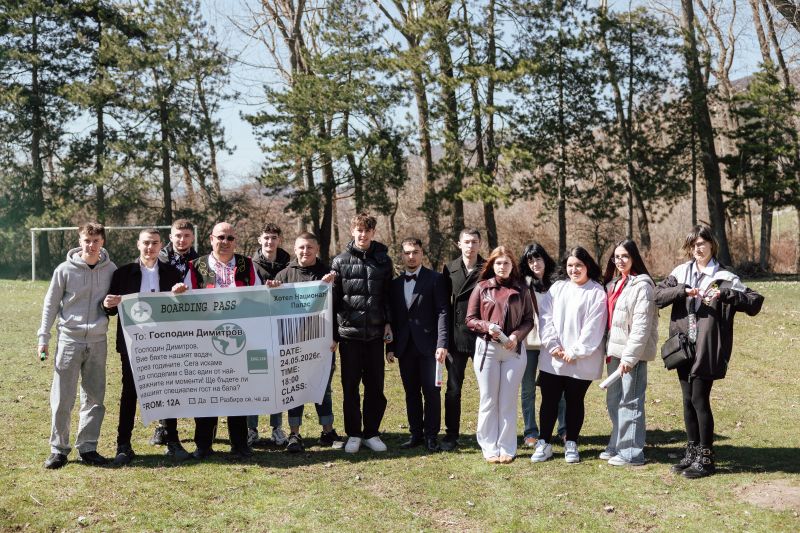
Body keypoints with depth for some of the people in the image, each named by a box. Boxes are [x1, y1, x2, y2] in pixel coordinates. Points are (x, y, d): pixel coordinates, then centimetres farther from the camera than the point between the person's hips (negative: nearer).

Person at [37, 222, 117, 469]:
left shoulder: (110, 269, 2)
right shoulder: (65, 270, -4)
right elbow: (51, 304, 2)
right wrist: (43, 338, 1)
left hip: (98, 340, 2)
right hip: (69, 339, -2)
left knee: (95, 398, 6)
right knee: (62, 398, 0)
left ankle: (87, 448, 16)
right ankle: (58, 449, 11)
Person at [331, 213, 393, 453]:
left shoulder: (382, 260, 6)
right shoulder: (340, 261, 1)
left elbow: (388, 295, 10)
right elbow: (334, 297, 2)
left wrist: (388, 322, 3)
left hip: (376, 333, 1)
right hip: (349, 332, -1)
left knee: (375, 386, 6)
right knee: (350, 386, 4)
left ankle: (371, 433, 18)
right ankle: (353, 434, 15)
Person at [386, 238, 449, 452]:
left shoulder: (435, 279, -1)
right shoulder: (395, 283, 13)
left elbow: (442, 312, -7)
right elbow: (392, 318, 14)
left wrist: (442, 344, -15)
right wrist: (390, 347, 8)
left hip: (428, 346, -4)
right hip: (405, 347, 4)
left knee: (431, 392, 0)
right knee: (411, 393, 9)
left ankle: (431, 436, 7)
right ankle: (416, 434, 17)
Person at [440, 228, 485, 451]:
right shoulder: (449, 269, 6)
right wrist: (443, 338, 2)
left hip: (483, 336, -1)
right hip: (456, 337, 2)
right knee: (453, 388, 5)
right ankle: (451, 435, 13)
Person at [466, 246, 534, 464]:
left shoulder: (521, 290, 5)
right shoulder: (482, 288, 3)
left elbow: (529, 320, 6)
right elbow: (470, 319, 3)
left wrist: (516, 335, -12)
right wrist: (487, 326, -15)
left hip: (514, 350, 1)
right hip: (486, 348, 0)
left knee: (509, 402, 5)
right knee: (488, 401, 4)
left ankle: (507, 448, 14)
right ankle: (490, 448, 13)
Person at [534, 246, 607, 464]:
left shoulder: (596, 292, -3)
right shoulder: (557, 287, 10)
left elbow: (593, 328, -9)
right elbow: (546, 318, 4)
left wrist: (574, 352, -12)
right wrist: (553, 346, -7)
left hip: (581, 361, -3)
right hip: (552, 359, 3)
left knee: (575, 401, 8)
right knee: (549, 400, 5)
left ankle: (571, 444, 20)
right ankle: (544, 444, 14)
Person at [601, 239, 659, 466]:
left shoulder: (642, 285, -11)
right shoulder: (614, 283, 15)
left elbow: (641, 325, -17)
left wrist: (630, 356, -20)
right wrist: (609, 350, 12)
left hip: (632, 353, -9)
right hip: (615, 350, 9)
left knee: (630, 401, -4)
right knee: (613, 401, 14)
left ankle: (632, 452, 3)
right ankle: (617, 445, 25)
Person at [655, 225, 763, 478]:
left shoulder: (724, 277, -3)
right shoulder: (681, 273, 9)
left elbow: (755, 302, -7)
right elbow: (657, 295, 1)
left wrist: (725, 294, -21)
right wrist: (682, 291, -14)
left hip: (707, 350, -4)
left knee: (699, 400, -4)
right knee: (688, 400, 11)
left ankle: (706, 457, 9)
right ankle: (692, 452, 23)